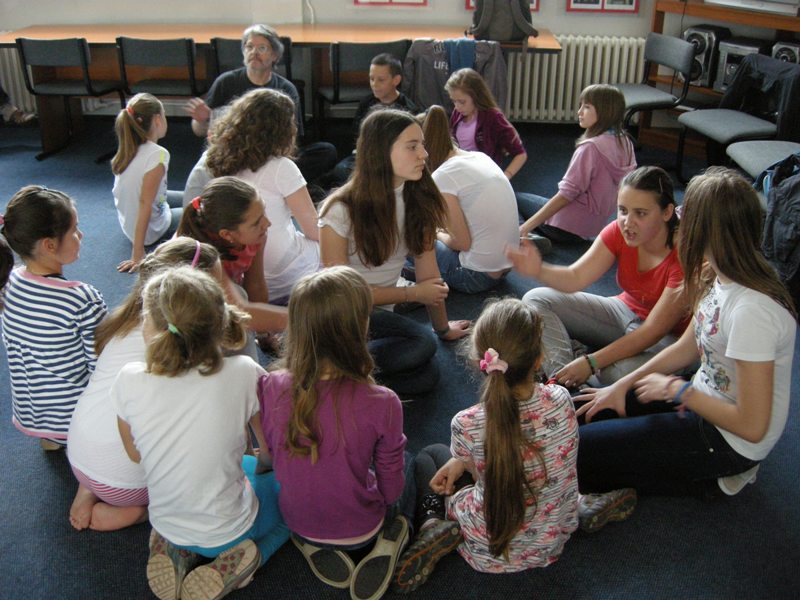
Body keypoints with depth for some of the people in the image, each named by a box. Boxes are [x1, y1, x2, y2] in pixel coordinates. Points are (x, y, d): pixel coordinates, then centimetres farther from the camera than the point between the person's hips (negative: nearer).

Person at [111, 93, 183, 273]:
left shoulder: (127, 150, -2)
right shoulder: (157, 154, -26)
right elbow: (145, 203, -28)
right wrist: (138, 255, -28)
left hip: (128, 224, 8)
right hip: (151, 230, -8)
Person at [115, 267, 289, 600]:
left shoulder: (129, 381, -21)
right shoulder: (244, 374, -26)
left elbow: (136, 455, -2)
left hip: (166, 525, 4)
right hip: (229, 529, -3)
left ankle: (176, 551, 11)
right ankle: (231, 565, 4)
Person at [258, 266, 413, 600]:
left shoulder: (270, 388, -24)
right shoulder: (381, 404, -32)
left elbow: (269, 455, -4)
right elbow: (390, 489, -16)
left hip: (297, 524, 2)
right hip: (359, 530, -2)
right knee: (409, 480, 29)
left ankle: (316, 551, 11)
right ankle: (381, 549, 6)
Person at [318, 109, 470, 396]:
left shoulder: (419, 200, -2)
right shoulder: (341, 210, -17)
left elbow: (428, 272, 4)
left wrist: (443, 328, 10)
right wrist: (413, 293, -9)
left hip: (380, 316, 5)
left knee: (426, 376, -26)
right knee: (422, 343, -34)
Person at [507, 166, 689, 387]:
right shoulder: (619, 232, -12)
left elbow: (653, 331, -28)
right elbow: (576, 278, -14)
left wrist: (591, 362, -32)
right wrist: (539, 271, -36)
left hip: (670, 335, -6)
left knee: (619, 372, -41)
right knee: (536, 299, -9)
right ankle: (564, 384, -24)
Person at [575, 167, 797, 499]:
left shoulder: (751, 310, -33)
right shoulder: (719, 276, -6)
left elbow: (752, 426, -28)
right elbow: (688, 347, 8)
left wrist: (676, 389, -18)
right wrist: (622, 385, 2)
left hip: (731, 442, -8)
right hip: (704, 402, 8)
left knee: (583, 448, -11)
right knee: (595, 409, 9)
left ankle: (707, 480, 2)